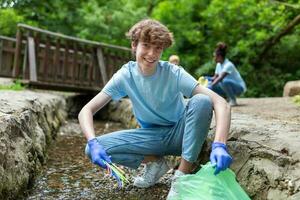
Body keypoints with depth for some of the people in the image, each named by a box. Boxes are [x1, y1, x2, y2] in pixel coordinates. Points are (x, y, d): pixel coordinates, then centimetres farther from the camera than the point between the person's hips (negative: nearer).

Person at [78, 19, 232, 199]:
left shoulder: (174, 73, -20)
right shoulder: (126, 75, -13)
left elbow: (221, 103, -30)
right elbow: (86, 111, -16)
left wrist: (219, 145, -47)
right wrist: (93, 143, -37)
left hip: (179, 133, -2)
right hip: (152, 136, 2)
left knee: (201, 101, -31)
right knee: (94, 149, -19)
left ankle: (183, 174, -20)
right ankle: (155, 162, 2)